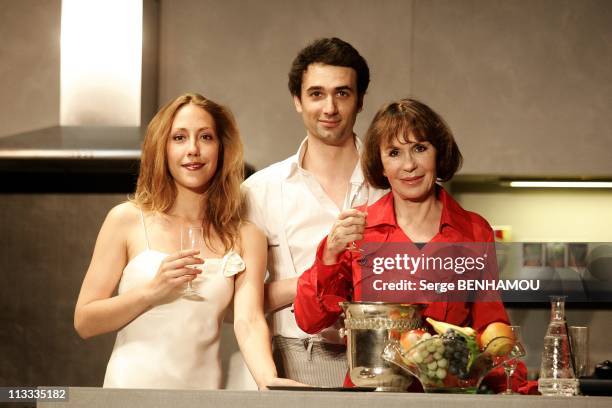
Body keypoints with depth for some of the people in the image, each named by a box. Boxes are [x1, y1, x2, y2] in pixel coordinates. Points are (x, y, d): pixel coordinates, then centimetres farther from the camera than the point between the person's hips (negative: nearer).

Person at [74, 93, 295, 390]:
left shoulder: (246, 237, 5)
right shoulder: (127, 220, 1)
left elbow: (249, 322, -8)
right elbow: (84, 323, 0)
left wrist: (269, 381, -26)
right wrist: (153, 290, -13)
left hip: (202, 390, 2)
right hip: (132, 387, -1)